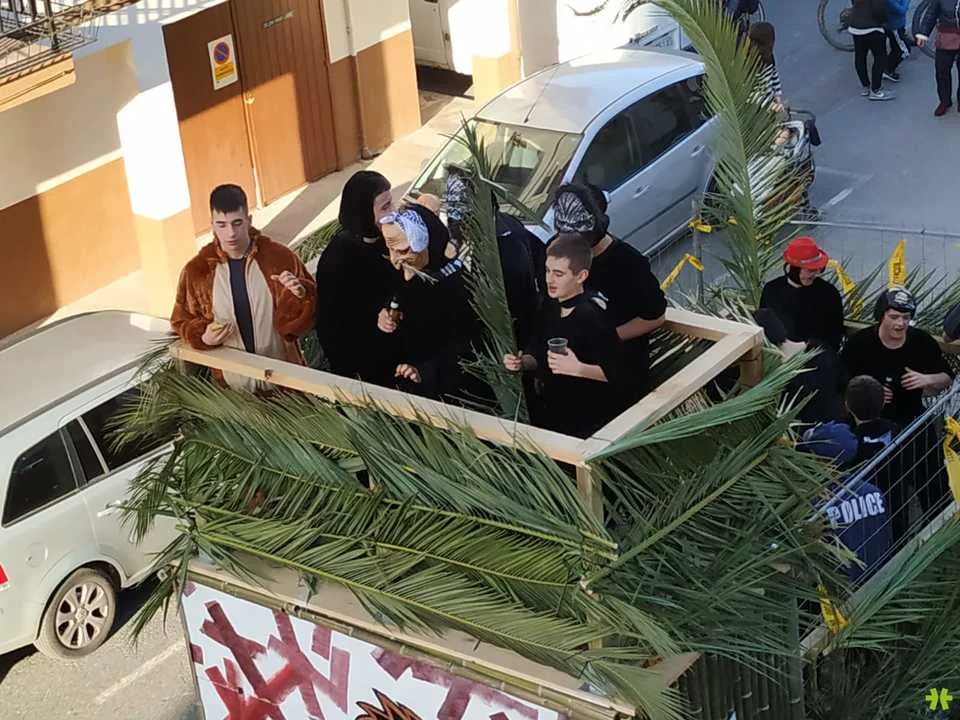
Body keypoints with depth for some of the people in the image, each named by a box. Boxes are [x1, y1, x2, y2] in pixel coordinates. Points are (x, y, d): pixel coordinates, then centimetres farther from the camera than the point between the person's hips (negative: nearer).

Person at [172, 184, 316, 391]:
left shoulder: (280, 257, -10)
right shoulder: (196, 270, -6)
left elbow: (310, 309, -3)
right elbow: (182, 321, 6)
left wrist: (299, 294, -25)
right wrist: (203, 337, -15)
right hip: (232, 385, 1)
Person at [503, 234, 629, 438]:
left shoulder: (593, 316, -21)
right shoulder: (550, 307, 3)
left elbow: (615, 372, -20)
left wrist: (578, 368, -31)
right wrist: (522, 362, -5)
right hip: (550, 411, 7)